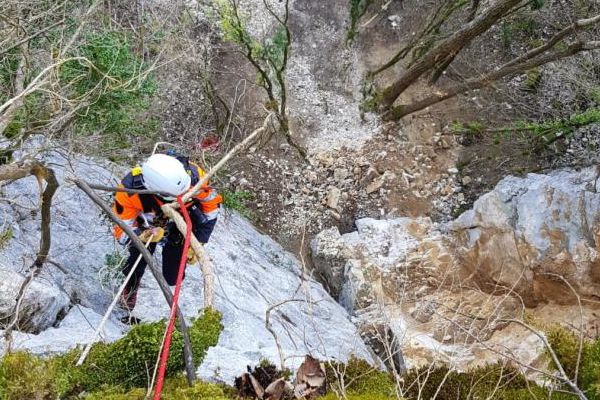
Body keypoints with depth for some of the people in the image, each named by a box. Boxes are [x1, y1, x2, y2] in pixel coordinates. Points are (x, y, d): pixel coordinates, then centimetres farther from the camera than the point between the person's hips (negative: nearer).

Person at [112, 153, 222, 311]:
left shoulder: (191, 173, -38)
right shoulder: (131, 189, -41)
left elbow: (212, 203, -17)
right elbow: (123, 232, -27)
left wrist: (197, 244, -14)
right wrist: (147, 236, -49)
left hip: (181, 222, 1)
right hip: (146, 227, 0)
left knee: (173, 278, -1)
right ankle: (130, 289, 34)